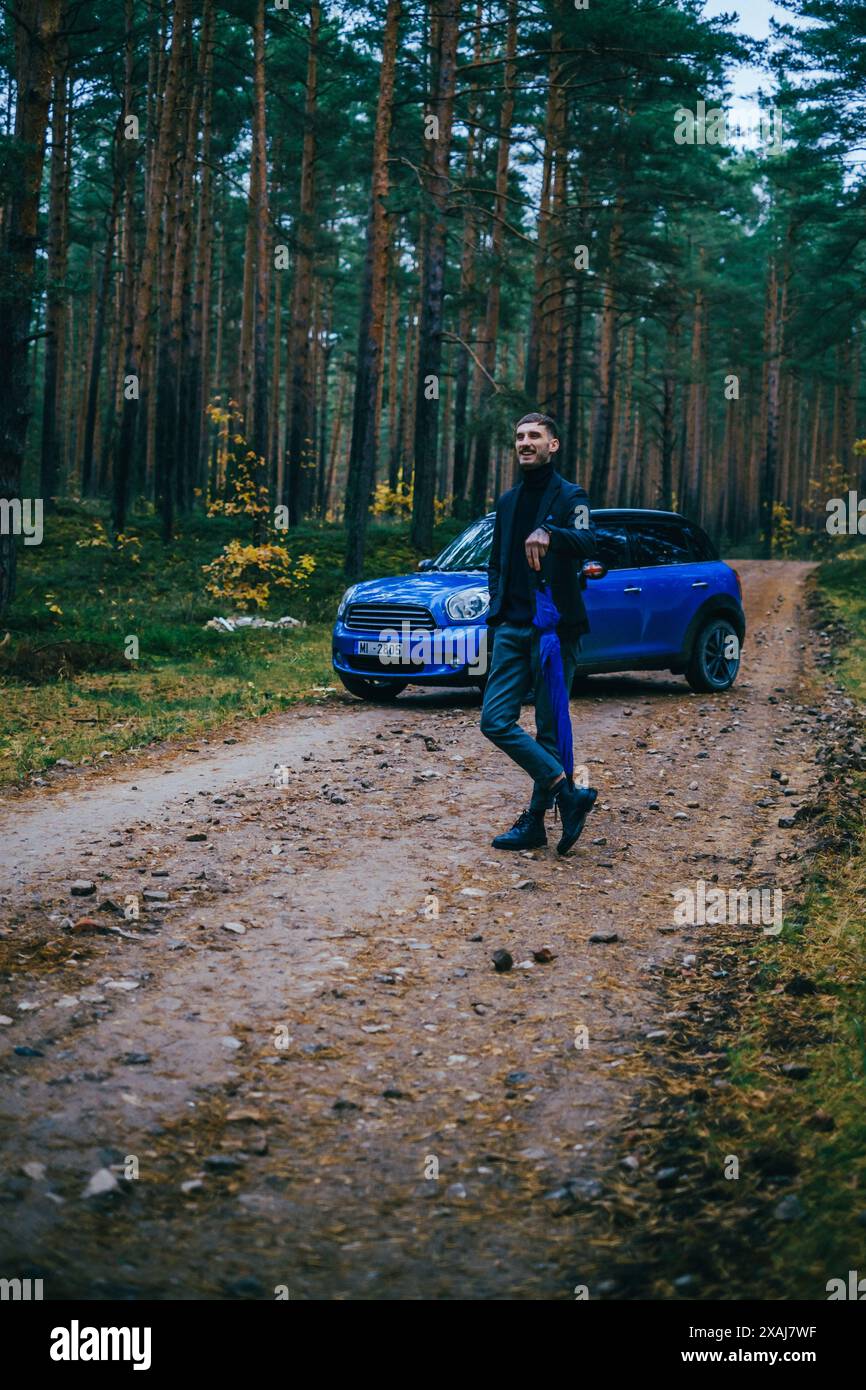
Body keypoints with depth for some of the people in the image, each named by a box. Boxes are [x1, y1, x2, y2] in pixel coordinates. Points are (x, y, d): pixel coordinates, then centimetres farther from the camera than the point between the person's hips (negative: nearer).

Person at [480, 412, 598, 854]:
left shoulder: (570, 496, -2)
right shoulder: (507, 501, 18)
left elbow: (587, 544, -22)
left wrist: (549, 533, -41)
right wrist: (497, 602, 11)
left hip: (556, 628, -6)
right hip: (512, 628, 6)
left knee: (549, 729, -1)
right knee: (495, 720, -6)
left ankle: (535, 823, 8)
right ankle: (569, 793, -3)